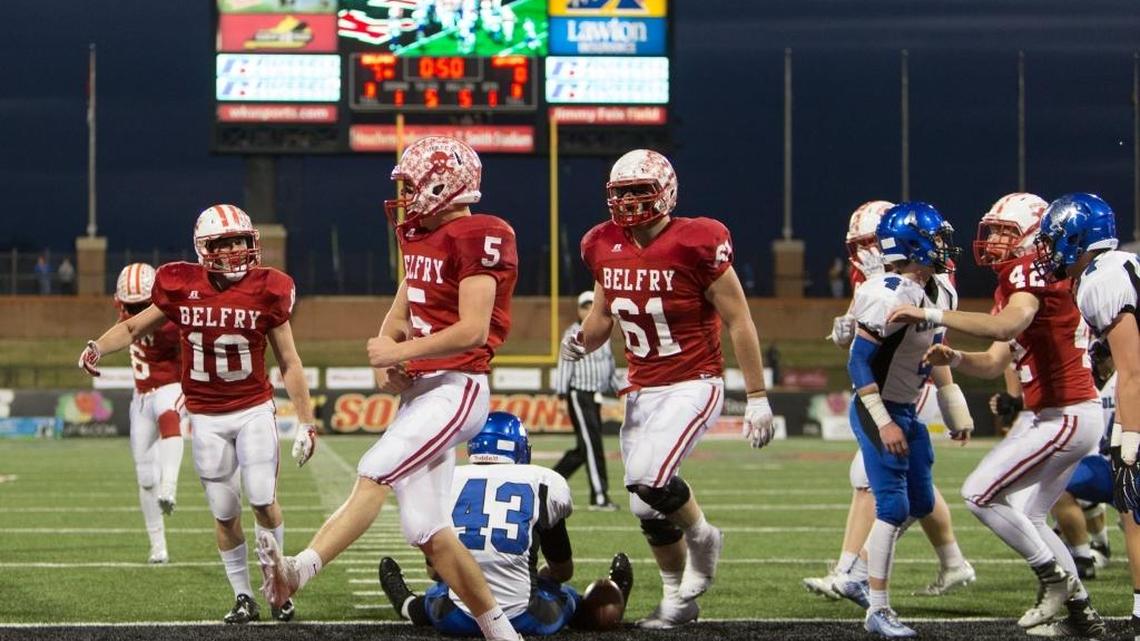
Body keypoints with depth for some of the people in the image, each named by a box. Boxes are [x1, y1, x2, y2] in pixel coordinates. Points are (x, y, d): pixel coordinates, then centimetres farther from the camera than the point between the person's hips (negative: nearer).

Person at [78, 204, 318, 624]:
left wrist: (306, 422, -2)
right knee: (225, 514, 5)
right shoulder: (181, 288, -6)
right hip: (206, 419, 1)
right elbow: (135, 327, 9)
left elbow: (289, 363, 0)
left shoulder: (266, 291, -7)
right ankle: (243, 597, 16)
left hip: (255, 411, -1)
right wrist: (98, 348, -11)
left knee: (263, 501, -8)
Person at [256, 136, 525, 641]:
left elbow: (472, 331, -19)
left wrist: (402, 352, -16)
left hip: (455, 389, -9)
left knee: (374, 473, -24)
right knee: (428, 532, 5)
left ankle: (300, 570, -36)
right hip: (418, 390, 9)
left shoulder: (479, 239, -12)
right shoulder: (422, 238, 16)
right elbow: (399, 315, 23)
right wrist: (385, 357, 3)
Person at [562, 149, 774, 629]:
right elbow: (603, 311, 19)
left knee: (648, 478, -24)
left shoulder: (695, 244, -16)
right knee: (648, 506, 7)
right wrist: (583, 341, -5)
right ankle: (679, 597, 26)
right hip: (642, 390, 6)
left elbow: (738, 322, -10)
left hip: (693, 386, -6)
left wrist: (758, 398, -10)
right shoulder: (605, 248, 2)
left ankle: (701, 537, 6)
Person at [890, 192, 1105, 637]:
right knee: (1030, 518, 17)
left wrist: (933, 316, -37)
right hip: (1075, 416, 10)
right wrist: (952, 359, -2)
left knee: (980, 494, -9)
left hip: (1066, 417, -10)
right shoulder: (1017, 280, 17)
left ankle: (1055, 578, -1)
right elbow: (995, 364, 17)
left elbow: (1007, 326, -35)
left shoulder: (1031, 272, -14)